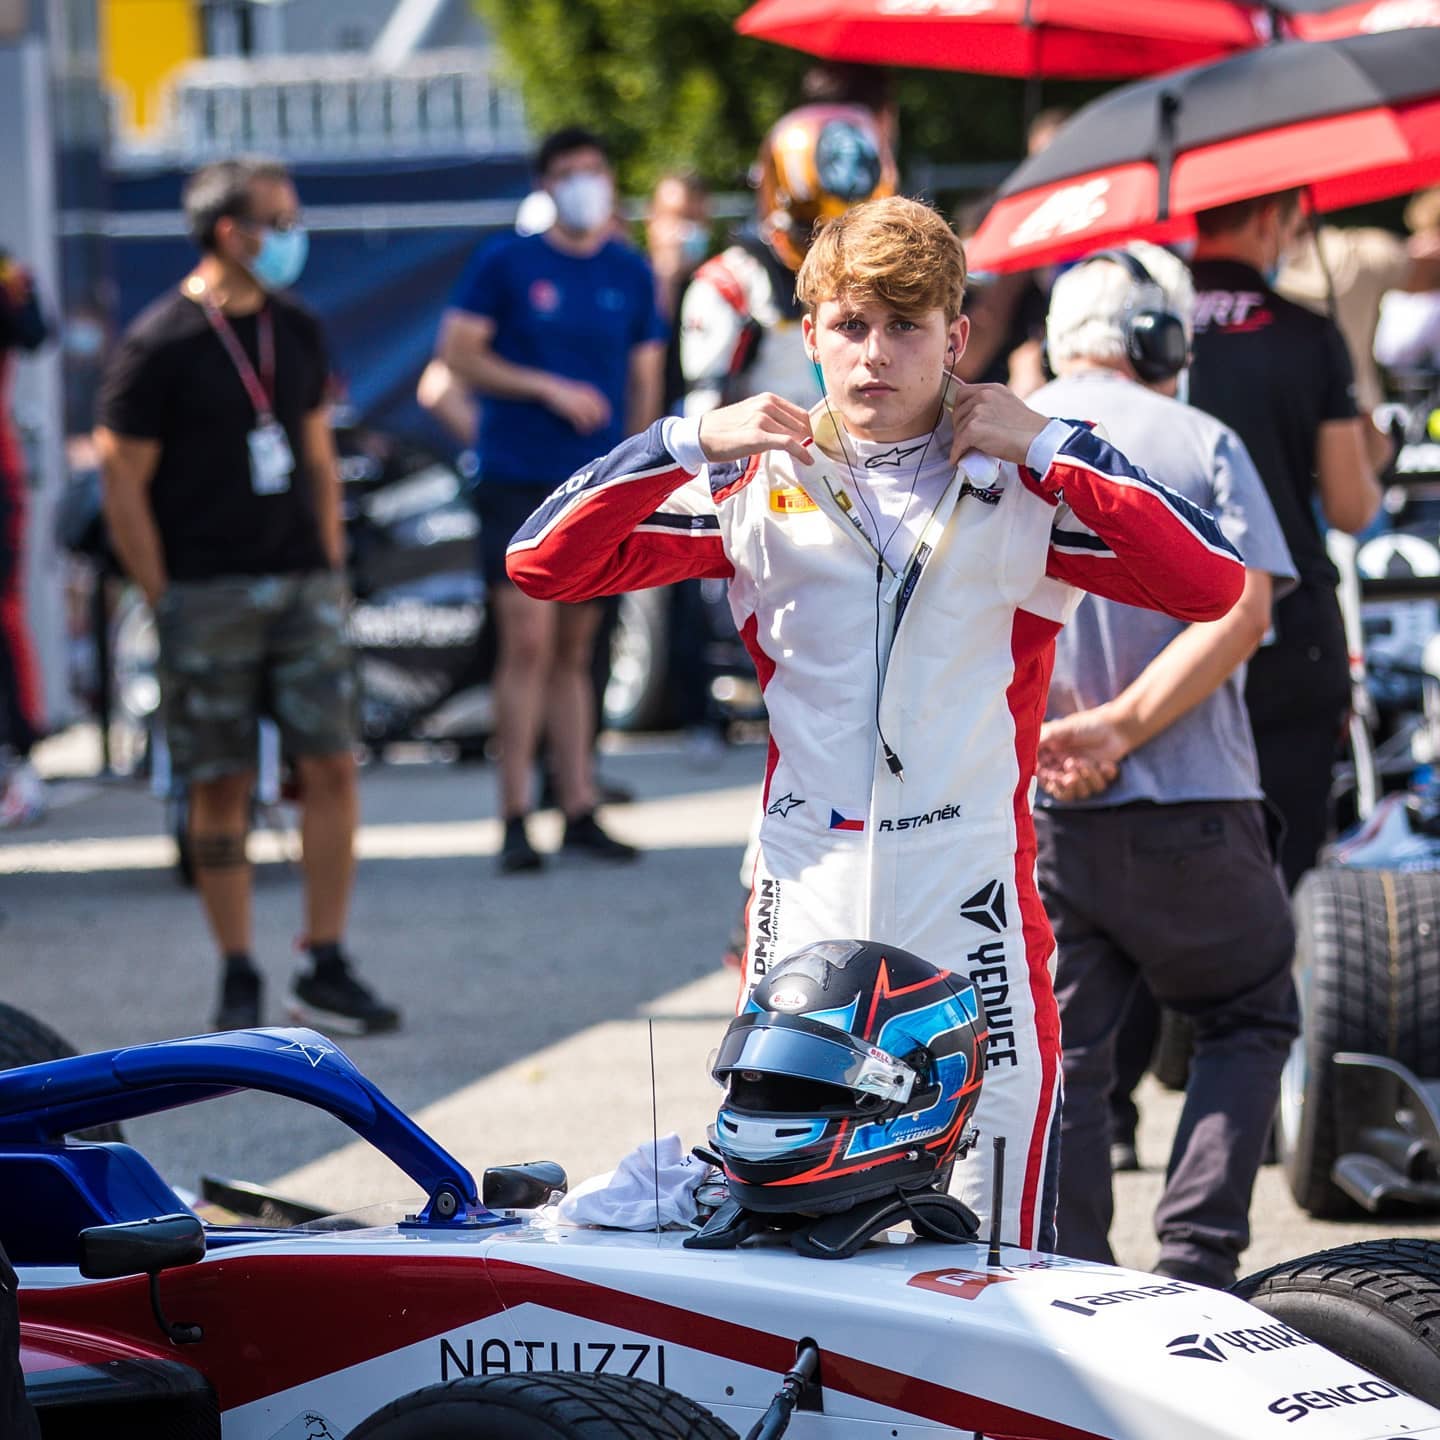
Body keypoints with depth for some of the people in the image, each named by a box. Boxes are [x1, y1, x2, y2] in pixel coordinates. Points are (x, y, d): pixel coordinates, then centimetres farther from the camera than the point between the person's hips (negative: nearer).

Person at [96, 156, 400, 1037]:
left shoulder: (297, 331, 10)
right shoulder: (162, 345, -8)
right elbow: (122, 479, -6)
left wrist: (330, 565, 11)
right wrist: (164, 599, -9)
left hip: (301, 584, 5)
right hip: (207, 594, -5)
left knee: (331, 765, -3)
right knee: (222, 788, 0)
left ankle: (327, 972, 5)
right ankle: (239, 983, 8)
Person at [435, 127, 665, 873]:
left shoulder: (630, 274, 10)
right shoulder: (505, 263, 0)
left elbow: (645, 379, 15)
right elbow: (457, 352, -3)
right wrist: (551, 389, -10)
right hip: (519, 479, -4)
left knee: (575, 650, 9)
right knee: (528, 641, -11)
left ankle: (579, 812, 13)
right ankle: (515, 819, -9)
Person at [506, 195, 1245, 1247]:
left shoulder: (1025, 491, 6)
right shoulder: (760, 489, 8)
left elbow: (1215, 585, -7)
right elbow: (543, 565, 4)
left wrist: (1047, 448, -7)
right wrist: (689, 444, -7)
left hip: (976, 899, -1)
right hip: (808, 900, 1)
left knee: (998, 1264, -1)